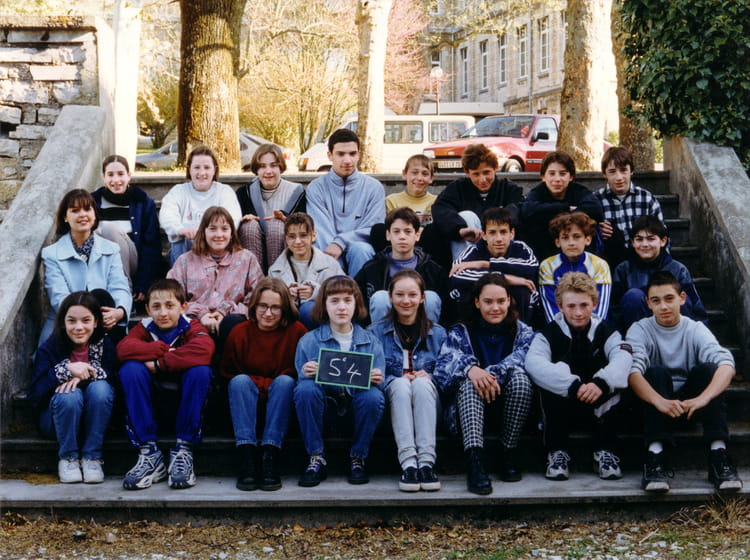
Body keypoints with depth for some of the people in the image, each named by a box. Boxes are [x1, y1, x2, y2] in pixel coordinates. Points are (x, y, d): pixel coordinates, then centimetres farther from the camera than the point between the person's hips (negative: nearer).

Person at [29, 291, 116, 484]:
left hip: (94, 420, 1)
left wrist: (83, 376, -30)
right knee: (69, 395, -32)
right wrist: (67, 370, -32)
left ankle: (92, 458, -19)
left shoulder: (105, 345, -4)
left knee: (100, 388, -28)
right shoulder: (49, 349, -9)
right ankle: (68, 457, -13)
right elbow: (35, 393, -19)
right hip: (56, 420, -1)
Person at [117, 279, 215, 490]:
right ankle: (149, 453, -24)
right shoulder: (145, 328, 3)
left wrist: (159, 364, -25)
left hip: (186, 403, -1)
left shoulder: (191, 327, -3)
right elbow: (124, 348, -20)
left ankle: (183, 450, -22)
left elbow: (203, 350, -28)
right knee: (130, 369, -24)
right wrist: (164, 350, -24)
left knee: (200, 371, -29)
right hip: (153, 405, 2)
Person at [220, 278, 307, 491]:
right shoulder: (239, 333, -2)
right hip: (248, 400, 1)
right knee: (240, 381, -29)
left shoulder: (296, 331, -6)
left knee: (285, 381, -31)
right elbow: (227, 373, 3)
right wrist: (266, 384, -11)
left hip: (281, 400, -1)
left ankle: (270, 458, -39)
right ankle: (247, 458, -40)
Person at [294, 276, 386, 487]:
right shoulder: (309, 341, 4)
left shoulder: (370, 341, 7)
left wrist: (376, 380, -19)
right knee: (305, 388, -32)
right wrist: (306, 373, -24)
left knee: (374, 396, -32)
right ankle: (316, 459, -16)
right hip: (324, 403, 0)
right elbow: (301, 380, 0)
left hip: (355, 404, 0)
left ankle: (358, 459, -8)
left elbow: (378, 383, 5)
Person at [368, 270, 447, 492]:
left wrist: (427, 376, -13)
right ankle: (408, 463, -47)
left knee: (422, 382, -33)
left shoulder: (437, 333, 15)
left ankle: (427, 462, -44)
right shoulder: (376, 331, 10)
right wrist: (398, 380, -16)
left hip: (426, 399, 1)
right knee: (400, 384, -34)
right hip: (392, 397, -1)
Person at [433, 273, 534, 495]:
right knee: (469, 381, -31)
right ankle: (474, 461, -47)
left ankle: (508, 456, -23)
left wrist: (493, 374, -33)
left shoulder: (522, 332, 9)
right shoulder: (461, 333, 9)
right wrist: (470, 368, -35)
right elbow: (444, 364, -12)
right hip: (471, 404, 0)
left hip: (509, 405, 0)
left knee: (519, 375, -29)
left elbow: (525, 357, -14)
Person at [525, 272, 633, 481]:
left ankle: (604, 451, -17)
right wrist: (572, 385, -40)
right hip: (561, 413, -1)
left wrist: (602, 382, -42)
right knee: (548, 380, -29)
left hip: (599, 409, 1)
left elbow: (623, 358, -21)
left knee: (615, 381, -27)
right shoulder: (549, 334, -4)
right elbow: (533, 362, -26)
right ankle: (557, 451, -21)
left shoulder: (605, 331, 1)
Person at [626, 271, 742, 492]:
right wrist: (660, 402, -43)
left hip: (691, 404, 1)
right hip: (654, 405, -1)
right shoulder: (640, 330, -4)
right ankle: (655, 456, -38)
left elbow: (726, 364, -19)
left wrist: (703, 398, -39)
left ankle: (718, 453, -32)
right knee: (657, 373, -29)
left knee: (707, 369, -24)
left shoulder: (696, 330, -1)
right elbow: (632, 371, -24)